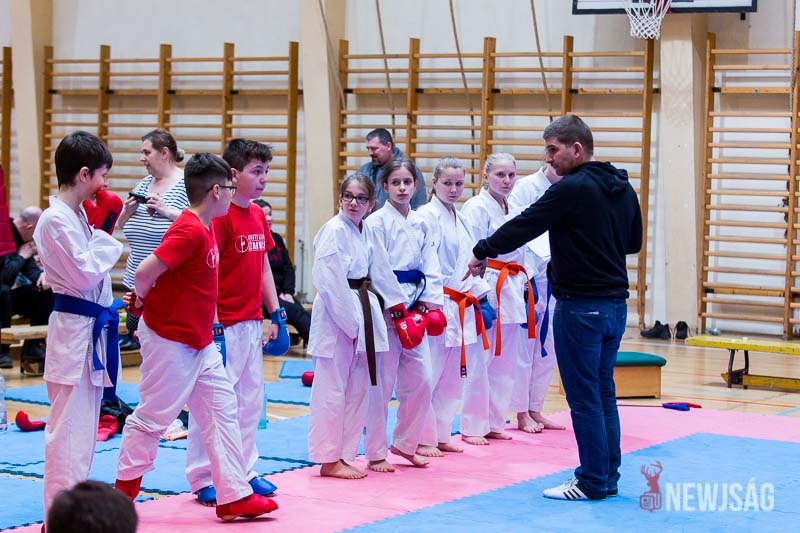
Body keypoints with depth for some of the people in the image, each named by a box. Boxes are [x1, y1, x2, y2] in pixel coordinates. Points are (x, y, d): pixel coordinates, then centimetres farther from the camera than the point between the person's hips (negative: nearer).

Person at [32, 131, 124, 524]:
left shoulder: (76, 215, 13)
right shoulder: (56, 220, -17)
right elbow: (85, 273, -21)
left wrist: (112, 226, 12)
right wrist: (106, 236, -10)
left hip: (90, 328, 10)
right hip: (73, 331, -10)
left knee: (85, 424, 16)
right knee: (69, 427, -6)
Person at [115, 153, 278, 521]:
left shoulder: (205, 228, 9)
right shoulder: (189, 231, -21)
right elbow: (145, 272, -26)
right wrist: (142, 302, -6)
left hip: (199, 343, 10)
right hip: (169, 342, -10)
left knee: (222, 410, 8)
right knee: (153, 416, 2)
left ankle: (234, 496, 11)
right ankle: (124, 488, 18)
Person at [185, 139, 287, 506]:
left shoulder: (258, 216, 10)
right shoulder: (220, 217, -16)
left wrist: (276, 314, 14)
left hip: (251, 324, 9)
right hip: (223, 327, -9)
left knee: (251, 400, 15)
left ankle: (244, 471, 26)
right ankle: (202, 479, 7)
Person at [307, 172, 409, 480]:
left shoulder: (365, 233, 11)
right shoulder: (333, 230, -13)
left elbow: (380, 272, 19)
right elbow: (329, 282, -18)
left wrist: (397, 308, 14)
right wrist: (349, 321, -18)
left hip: (361, 314, 9)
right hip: (335, 315, -9)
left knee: (357, 390, 12)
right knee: (332, 389, -5)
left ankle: (344, 455, 20)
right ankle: (328, 460, 1)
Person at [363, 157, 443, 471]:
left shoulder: (421, 225, 13)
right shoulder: (376, 222, -7)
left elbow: (430, 268, 11)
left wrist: (431, 303, -2)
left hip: (414, 308, 7)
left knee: (419, 380, 9)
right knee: (381, 382, -3)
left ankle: (405, 443, 25)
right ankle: (375, 453, 6)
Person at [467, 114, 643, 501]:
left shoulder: (572, 189, -16)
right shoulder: (623, 189, 9)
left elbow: (524, 226, -12)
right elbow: (633, 241, 21)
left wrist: (483, 252, 1)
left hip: (580, 306, -8)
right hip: (615, 304, 8)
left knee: (584, 396, -1)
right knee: (603, 392, 15)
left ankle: (593, 481, 4)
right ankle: (608, 478, 20)